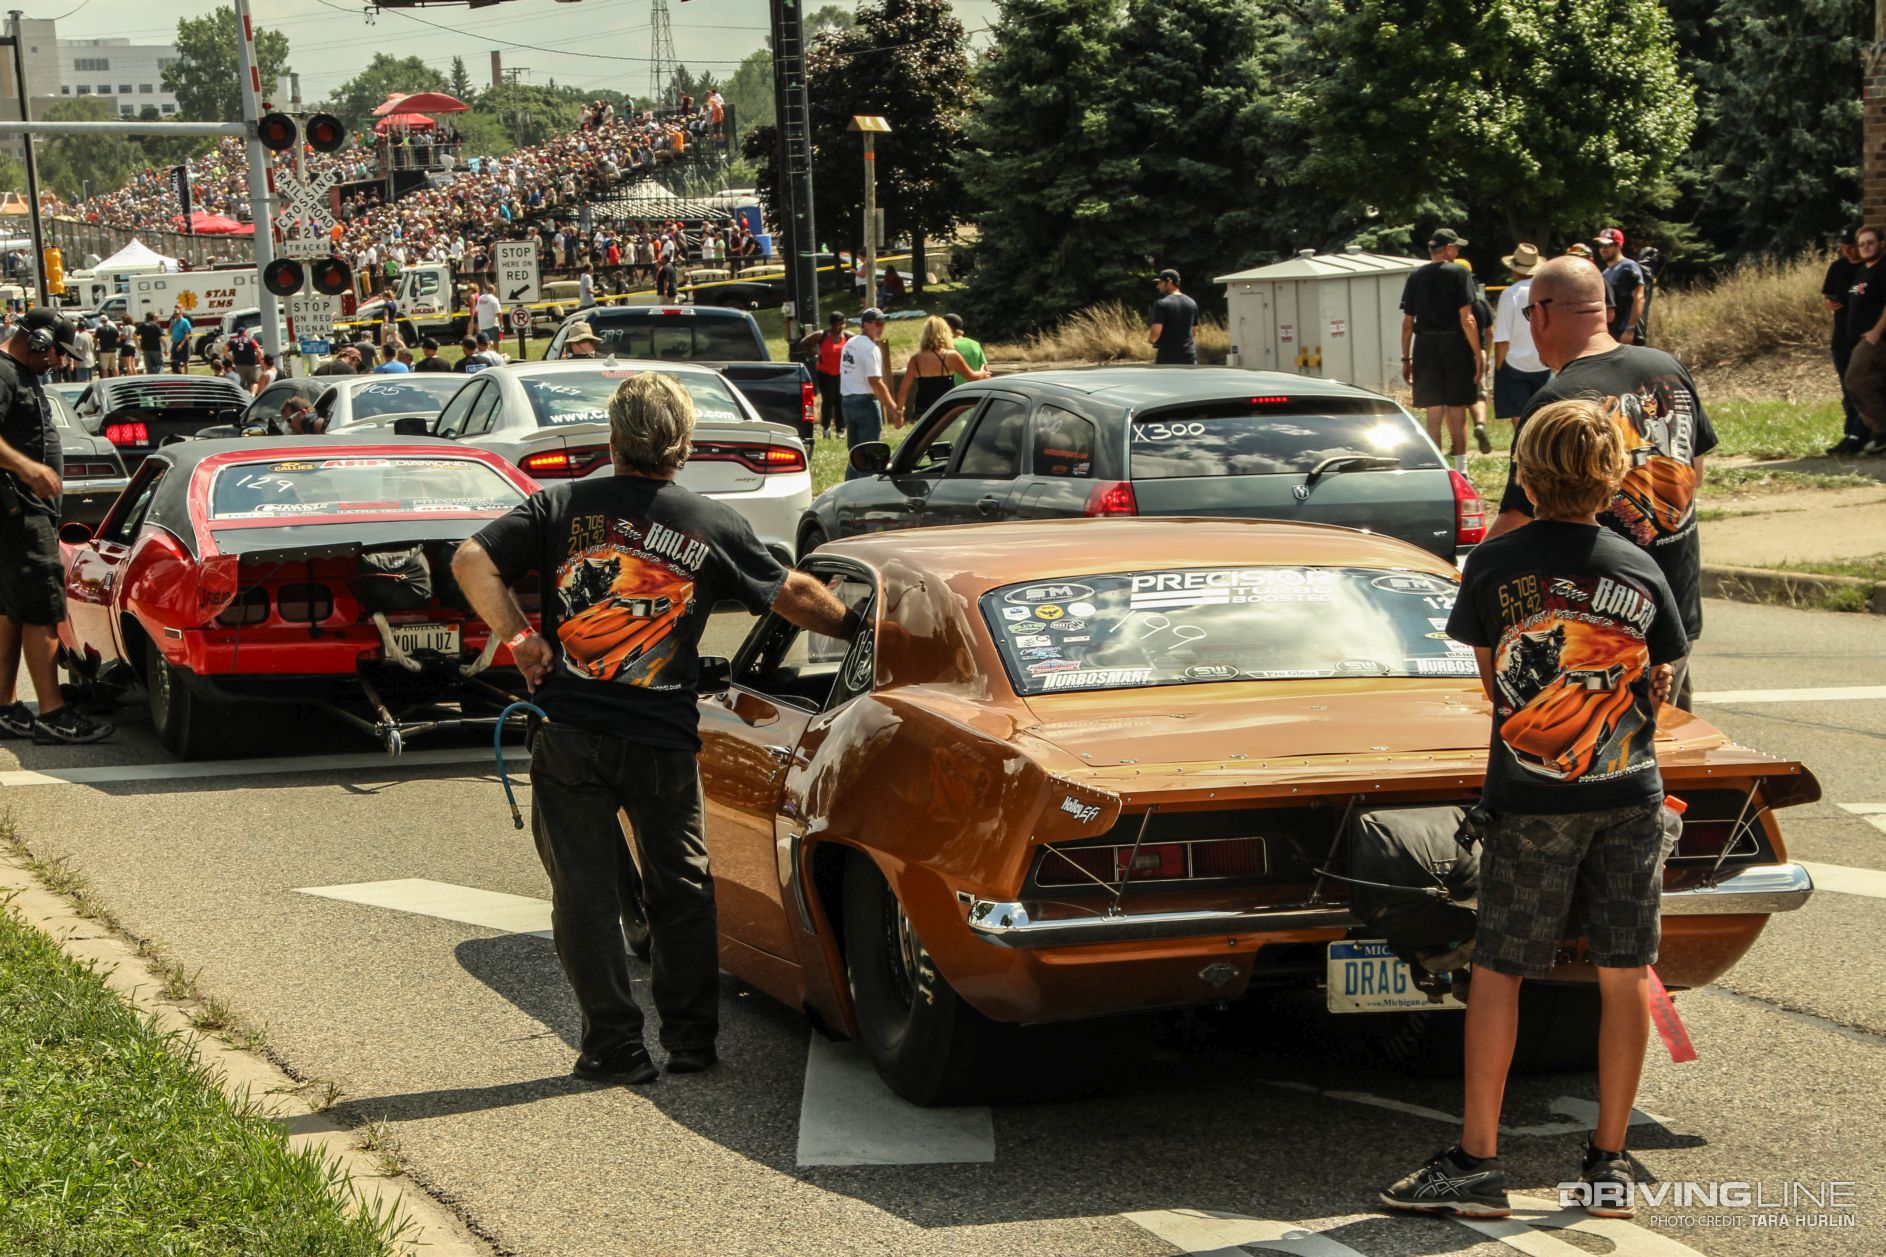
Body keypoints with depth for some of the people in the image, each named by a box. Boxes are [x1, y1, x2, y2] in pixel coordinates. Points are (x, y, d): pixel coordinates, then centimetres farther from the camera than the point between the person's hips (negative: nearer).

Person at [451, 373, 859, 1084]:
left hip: (570, 736, -1)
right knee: (680, 887, 16)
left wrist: (519, 637, -4)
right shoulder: (712, 526, 2)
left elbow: (470, 560, -6)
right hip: (664, 740, 1)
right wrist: (854, 628, 26)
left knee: (585, 891, 6)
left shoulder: (564, 506, 2)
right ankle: (691, 1039, 20)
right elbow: (794, 596, 10)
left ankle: (615, 1046, 6)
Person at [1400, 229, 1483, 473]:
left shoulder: (1415, 277, 6)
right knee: (1457, 414, 4)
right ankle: (1460, 471, 6)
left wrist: (1406, 358, 12)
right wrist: (1478, 355, -8)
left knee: (1433, 415, 6)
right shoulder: (1459, 274, -6)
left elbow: (1407, 323, 6)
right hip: (1455, 345, -3)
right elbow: (1466, 319, -11)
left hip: (1425, 346, 3)